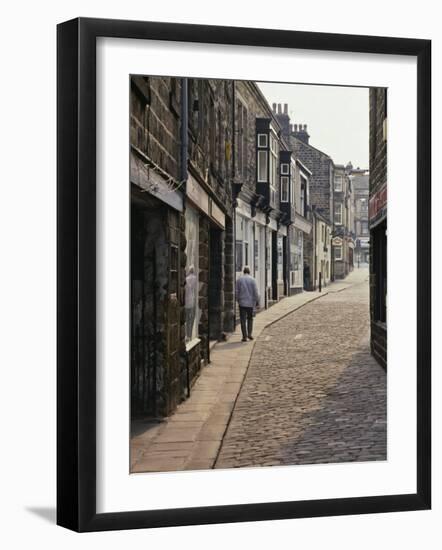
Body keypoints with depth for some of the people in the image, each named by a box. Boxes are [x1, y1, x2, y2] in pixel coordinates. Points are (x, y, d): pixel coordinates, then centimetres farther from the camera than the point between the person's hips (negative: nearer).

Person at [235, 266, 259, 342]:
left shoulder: (239, 280, -1)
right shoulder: (252, 280, -4)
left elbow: (237, 291, 0)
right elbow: (255, 292, -5)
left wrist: (238, 299, 14)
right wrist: (257, 301, 5)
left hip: (242, 302, 0)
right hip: (250, 302, 0)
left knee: (243, 320, 1)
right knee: (250, 318, 15)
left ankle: (244, 336, -3)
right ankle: (249, 333, 6)